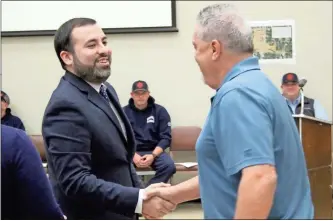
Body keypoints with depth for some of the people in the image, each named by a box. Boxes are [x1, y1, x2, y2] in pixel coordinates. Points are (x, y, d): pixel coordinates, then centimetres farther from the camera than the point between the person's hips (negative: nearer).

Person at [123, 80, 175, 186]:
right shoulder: (124, 112, 6)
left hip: (155, 151, 1)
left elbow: (166, 137, 1)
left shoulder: (160, 111, 5)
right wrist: (133, 155, -16)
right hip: (131, 151, 0)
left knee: (169, 165, -31)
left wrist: (153, 155, -14)